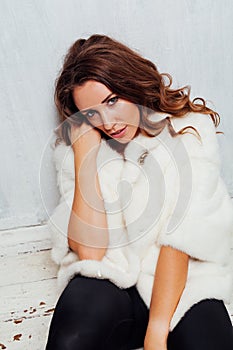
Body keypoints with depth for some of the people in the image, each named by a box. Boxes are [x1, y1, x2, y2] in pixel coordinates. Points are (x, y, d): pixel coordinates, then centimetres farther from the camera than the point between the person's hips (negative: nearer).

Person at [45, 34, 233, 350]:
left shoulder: (190, 130, -5)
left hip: (180, 279, 0)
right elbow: (88, 250, -11)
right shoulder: (74, 147, 0)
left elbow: (182, 236, -11)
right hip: (106, 279, 1)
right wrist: (84, 153, -14)